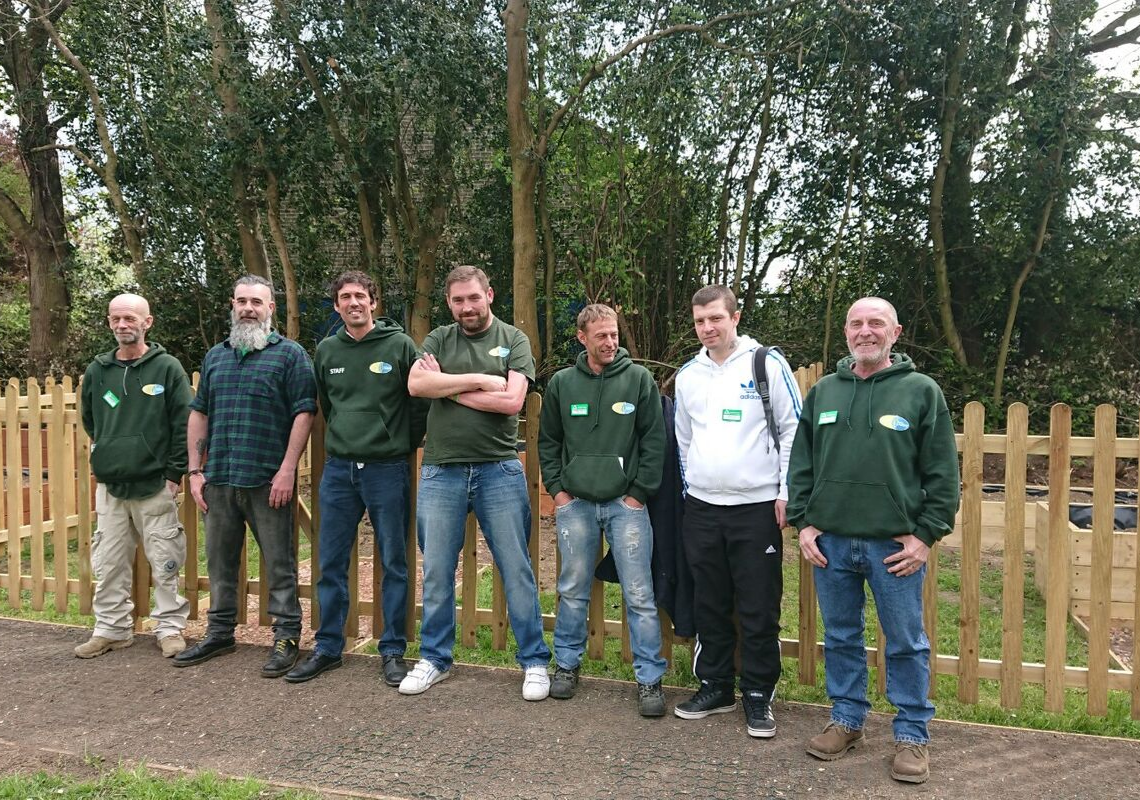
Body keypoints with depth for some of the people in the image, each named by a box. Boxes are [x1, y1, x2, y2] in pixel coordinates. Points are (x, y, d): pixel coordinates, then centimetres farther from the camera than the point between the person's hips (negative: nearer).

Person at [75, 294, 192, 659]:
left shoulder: (167, 368, -4)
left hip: (155, 485, -4)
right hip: (109, 486, 4)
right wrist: (108, 455, 15)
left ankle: (170, 627, 14)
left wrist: (174, 473, -8)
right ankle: (111, 629, 24)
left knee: (164, 563, 1)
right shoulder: (97, 370, 7)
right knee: (109, 564, 10)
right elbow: (89, 420, 22)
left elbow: (184, 424, -6)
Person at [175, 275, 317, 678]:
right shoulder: (216, 355, 15)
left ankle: (286, 637, 13)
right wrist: (195, 470, 9)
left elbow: (304, 412, -8)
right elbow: (198, 414, 16)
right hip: (218, 479, 6)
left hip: (268, 480, -5)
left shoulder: (289, 354, -2)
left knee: (279, 564, 2)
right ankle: (220, 632, 30)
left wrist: (287, 470, -14)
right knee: (219, 561, 15)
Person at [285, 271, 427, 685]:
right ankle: (327, 647, 22)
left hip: (387, 469, -3)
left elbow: (422, 402, 0)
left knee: (393, 563, 5)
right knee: (331, 564, 9)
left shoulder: (399, 344, -4)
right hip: (338, 468, 4)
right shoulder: (326, 350, 7)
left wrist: (405, 445, 3)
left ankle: (392, 650, 16)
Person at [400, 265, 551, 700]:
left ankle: (534, 661, 18)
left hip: (499, 471, -2)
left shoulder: (514, 339, 4)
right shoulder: (439, 339, 9)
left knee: (517, 570, 4)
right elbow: (416, 384, -10)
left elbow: (511, 401, -11)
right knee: (437, 572, 11)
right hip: (441, 471, 2)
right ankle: (434, 658, 28)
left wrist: (447, 387, -6)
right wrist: (478, 379, -12)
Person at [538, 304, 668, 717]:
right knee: (573, 591, 12)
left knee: (639, 595, 1)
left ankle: (650, 678, 13)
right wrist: (557, 489, 3)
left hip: (626, 503, -2)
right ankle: (567, 665, 28)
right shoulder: (562, 383, 5)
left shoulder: (639, 378, -1)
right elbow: (548, 441, 11)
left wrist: (639, 493, -5)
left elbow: (655, 440, -1)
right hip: (575, 504, 2)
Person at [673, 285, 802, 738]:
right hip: (702, 508, 5)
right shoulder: (688, 375, 11)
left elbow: (794, 429, -4)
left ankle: (758, 695, 17)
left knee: (759, 608, 2)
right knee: (709, 604, 13)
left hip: (757, 506, -4)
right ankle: (715, 686, 27)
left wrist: (787, 491, -8)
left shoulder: (767, 364, -4)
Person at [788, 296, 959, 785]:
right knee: (840, 638, 14)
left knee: (906, 644, 8)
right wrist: (803, 523, 3)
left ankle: (912, 735, 24)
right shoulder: (823, 392, 8)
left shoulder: (921, 392, 0)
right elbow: (801, 465, 10)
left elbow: (942, 473, -2)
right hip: (830, 542, 3)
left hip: (896, 544, -3)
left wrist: (926, 534, -7)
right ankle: (846, 720, 30)